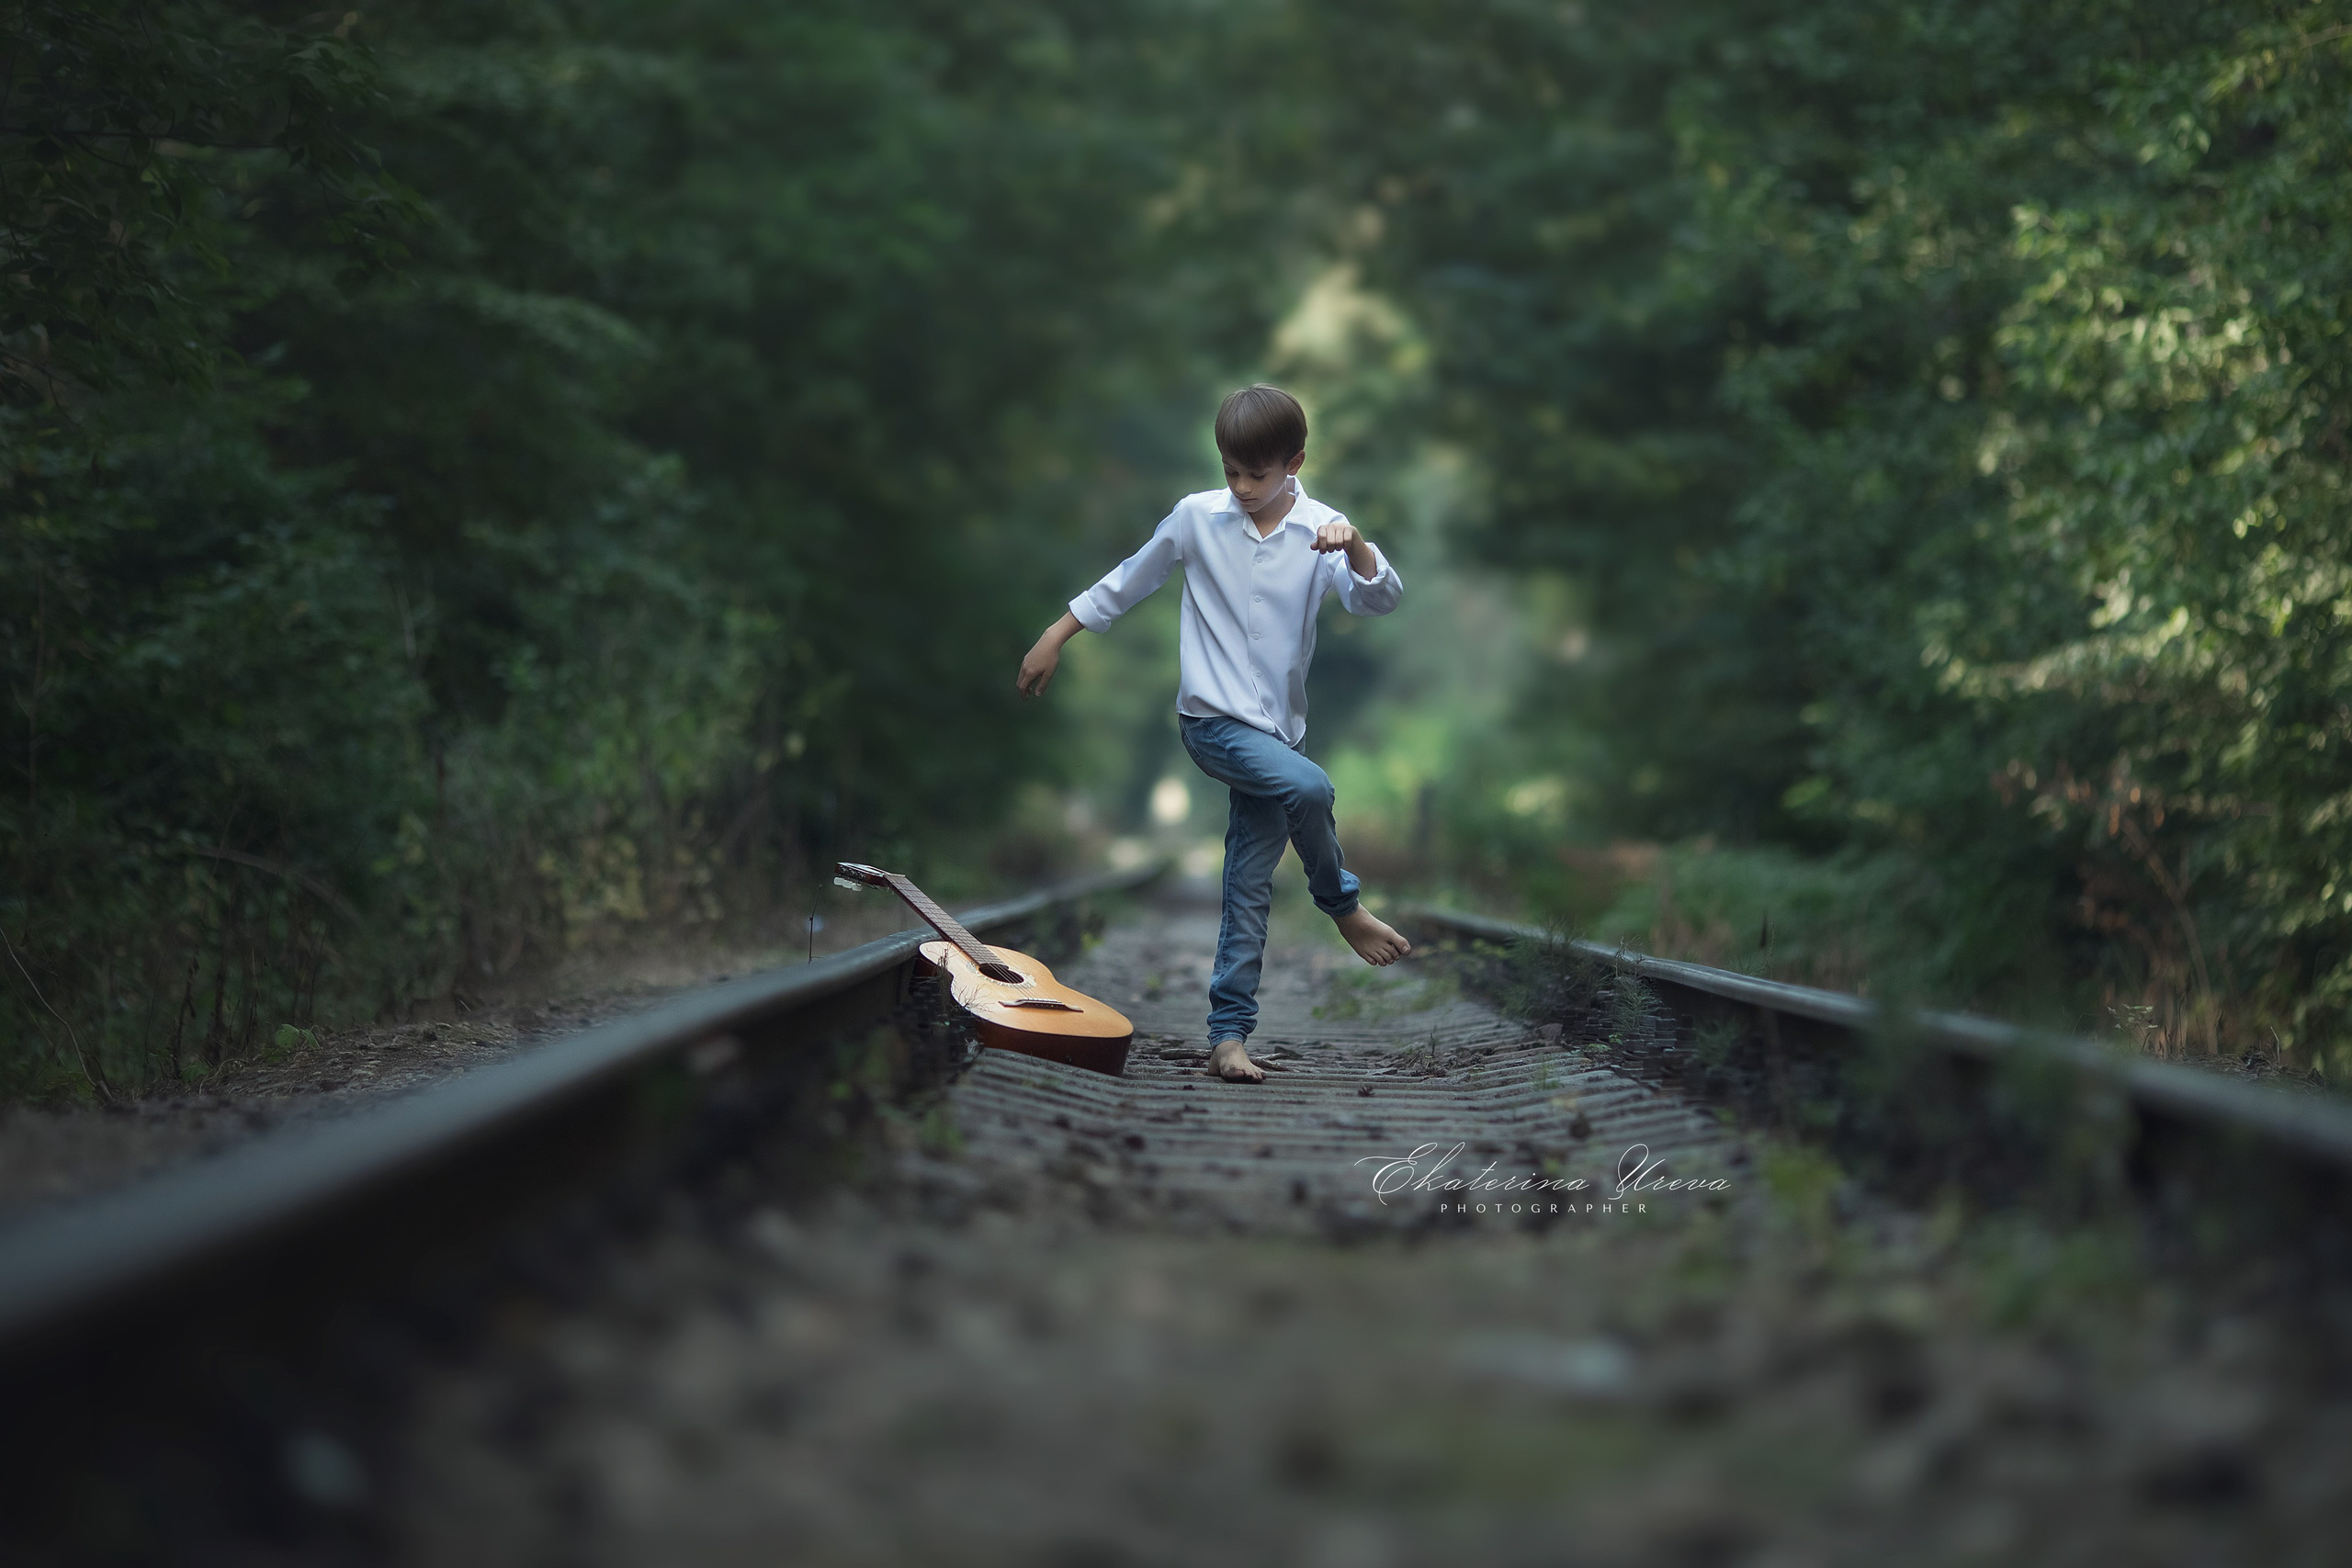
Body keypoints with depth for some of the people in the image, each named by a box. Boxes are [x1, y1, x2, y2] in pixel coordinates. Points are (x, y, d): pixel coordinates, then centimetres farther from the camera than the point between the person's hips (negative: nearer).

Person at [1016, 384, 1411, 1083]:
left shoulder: (1320, 531, -3)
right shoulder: (1197, 518, -3)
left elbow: (1380, 599, -16)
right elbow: (1130, 581, 9)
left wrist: (1355, 548, -36)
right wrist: (1055, 637, 12)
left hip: (1276, 729, 3)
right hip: (1211, 718, -3)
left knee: (1250, 888, 3)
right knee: (1307, 787, -29)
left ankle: (1228, 1036, 7)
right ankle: (1343, 905, -4)